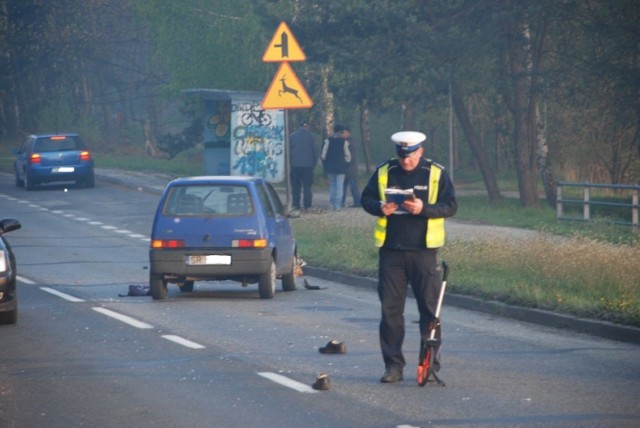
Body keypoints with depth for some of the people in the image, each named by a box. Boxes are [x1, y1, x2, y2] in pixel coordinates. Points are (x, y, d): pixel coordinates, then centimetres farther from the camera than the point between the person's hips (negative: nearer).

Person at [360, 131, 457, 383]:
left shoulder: (436, 173, 0)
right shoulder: (384, 173, 6)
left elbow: (450, 206, -2)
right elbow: (366, 199, 12)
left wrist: (424, 208, -19)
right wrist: (380, 207, -10)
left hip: (424, 251, -2)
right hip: (391, 251, 2)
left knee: (430, 308, 1)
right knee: (390, 309, 2)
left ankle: (431, 364, 9)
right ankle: (393, 365, 8)